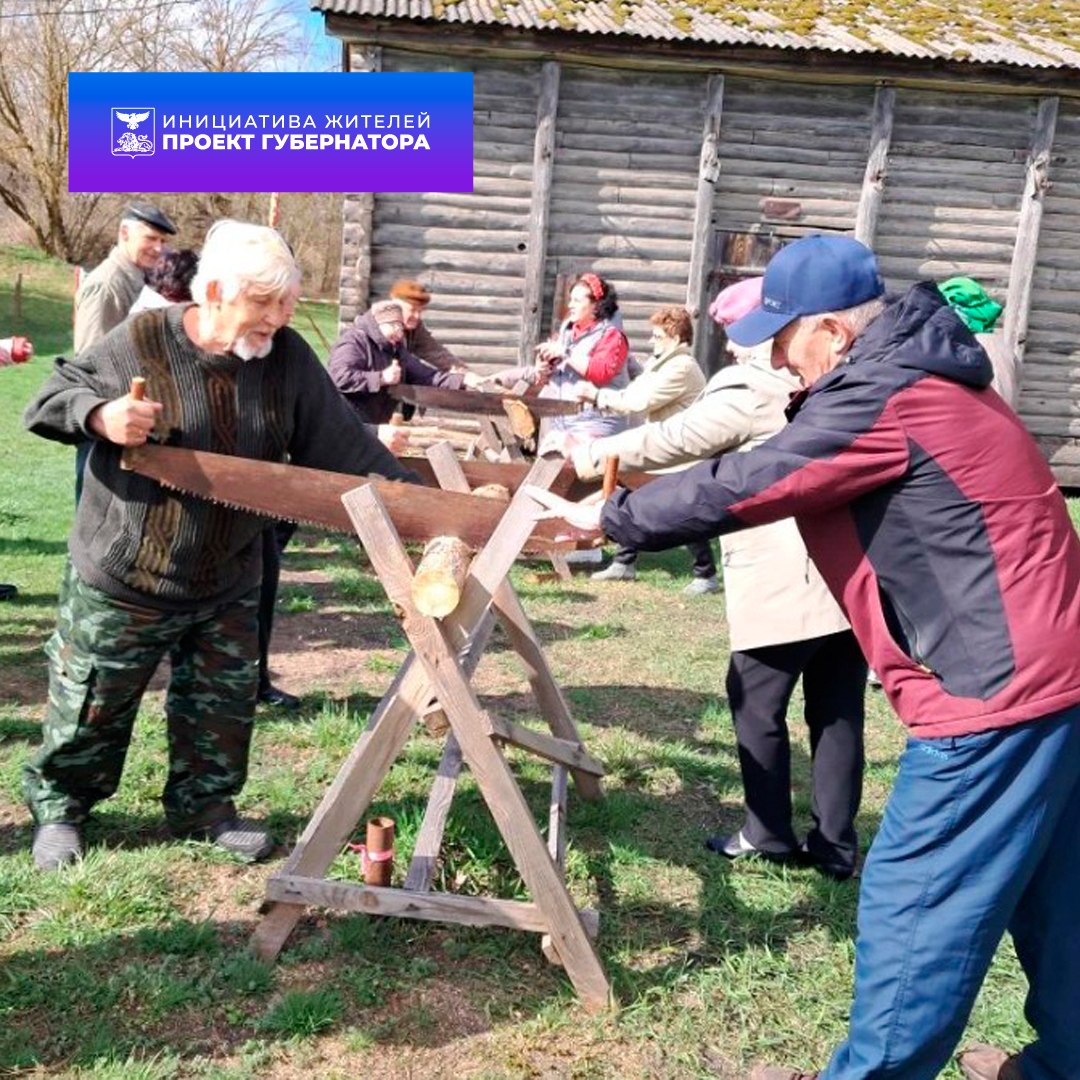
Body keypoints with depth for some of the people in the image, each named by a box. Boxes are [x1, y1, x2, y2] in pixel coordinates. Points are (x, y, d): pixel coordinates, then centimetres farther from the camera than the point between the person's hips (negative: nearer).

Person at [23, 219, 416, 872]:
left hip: (229, 585, 4)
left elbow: (343, 445, -6)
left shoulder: (287, 357, -7)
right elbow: (54, 397, -4)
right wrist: (101, 416, -26)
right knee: (91, 705, 13)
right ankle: (59, 807, 37)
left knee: (224, 707, 14)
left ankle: (204, 807, 36)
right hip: (122, 579, -3)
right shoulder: (142, 342, -15)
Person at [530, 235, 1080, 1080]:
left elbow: (741, 488, -16)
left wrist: (607, 517, -3)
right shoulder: (913, 376, 14)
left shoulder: (879, 398, -18)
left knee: (914, 892, 2)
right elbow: (793, 463, 16)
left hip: (998, 682, -10)